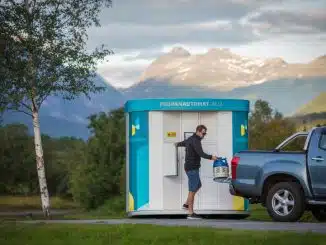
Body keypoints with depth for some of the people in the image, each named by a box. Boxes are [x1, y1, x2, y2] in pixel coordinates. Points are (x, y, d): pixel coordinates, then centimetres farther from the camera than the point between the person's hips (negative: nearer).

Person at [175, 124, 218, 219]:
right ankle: (191, 213, -5)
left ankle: (187, 204, 24)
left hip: (191, 167, 10)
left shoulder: (191, 139, 14)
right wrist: (211, 157, -26)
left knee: (198, 186, 22)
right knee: (192, 190, -7)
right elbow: (201, 153, -30)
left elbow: (183, 143, 36)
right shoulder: (195, 141, -17)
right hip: (192, 168, -10)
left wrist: (177, 144, 56)